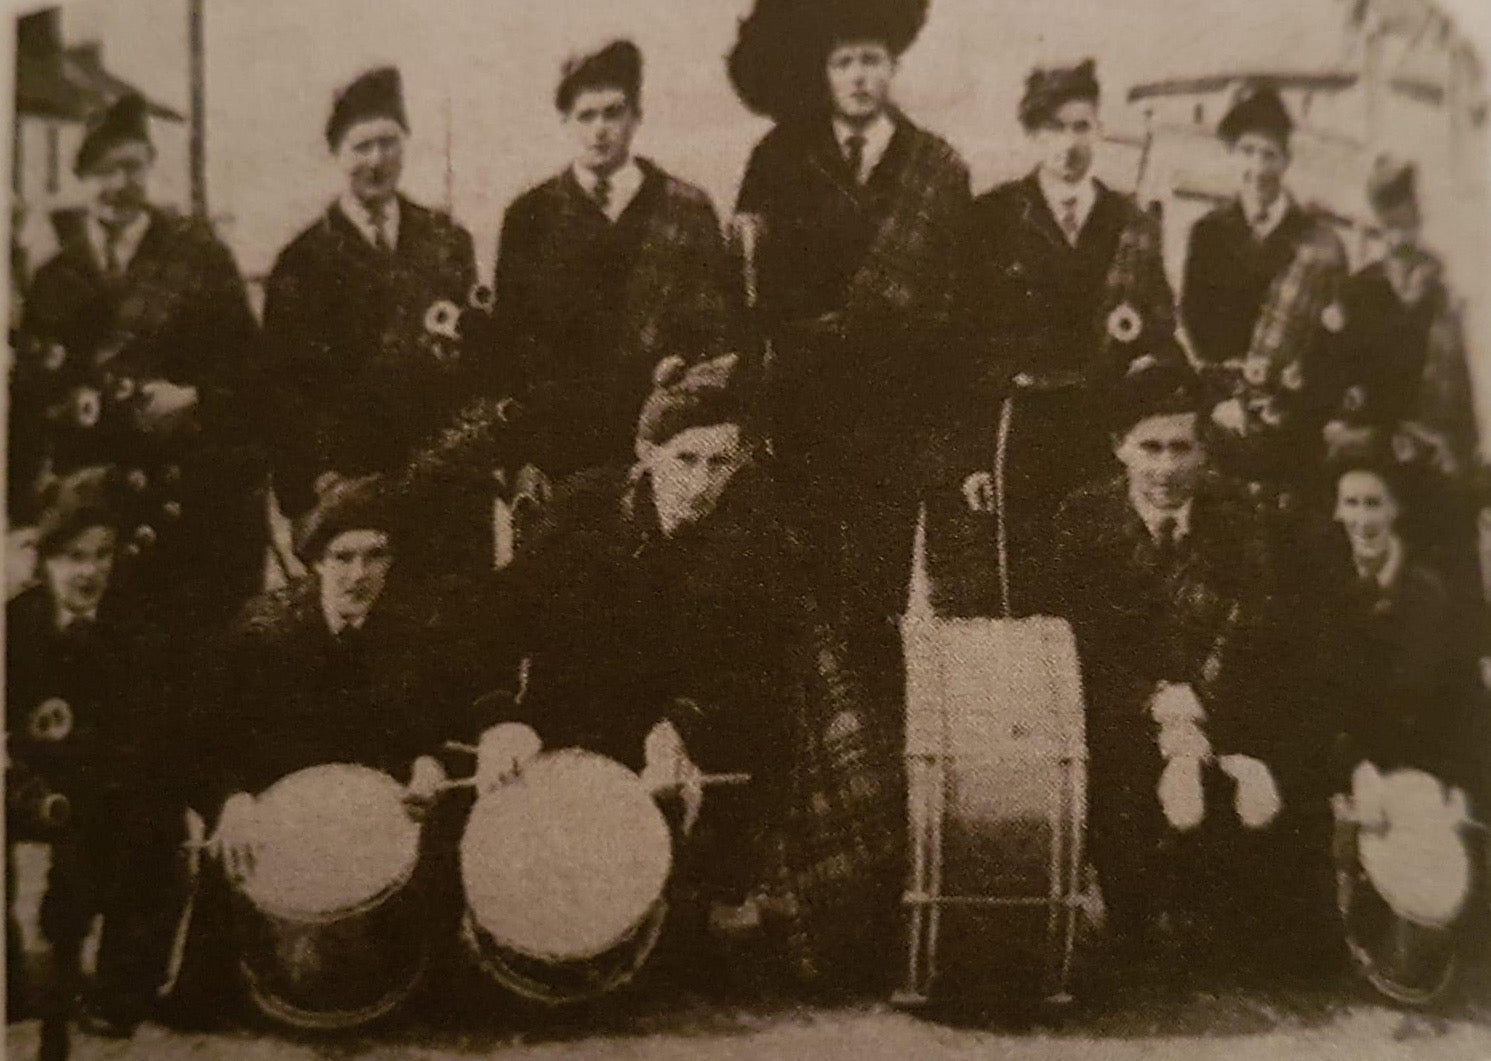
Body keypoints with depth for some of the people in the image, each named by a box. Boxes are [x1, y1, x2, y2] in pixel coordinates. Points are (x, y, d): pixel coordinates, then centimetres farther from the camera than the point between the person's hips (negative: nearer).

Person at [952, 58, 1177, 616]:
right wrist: (971, 456, -8)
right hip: (1017, 437, -2)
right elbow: (965, 340, -1)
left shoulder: (1134, 225, 12)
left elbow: (1164, 319, 20)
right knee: (1026, 591, 0)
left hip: (1107, 441, 3)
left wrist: (1140, 326, -6)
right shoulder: (990, 218, 2)